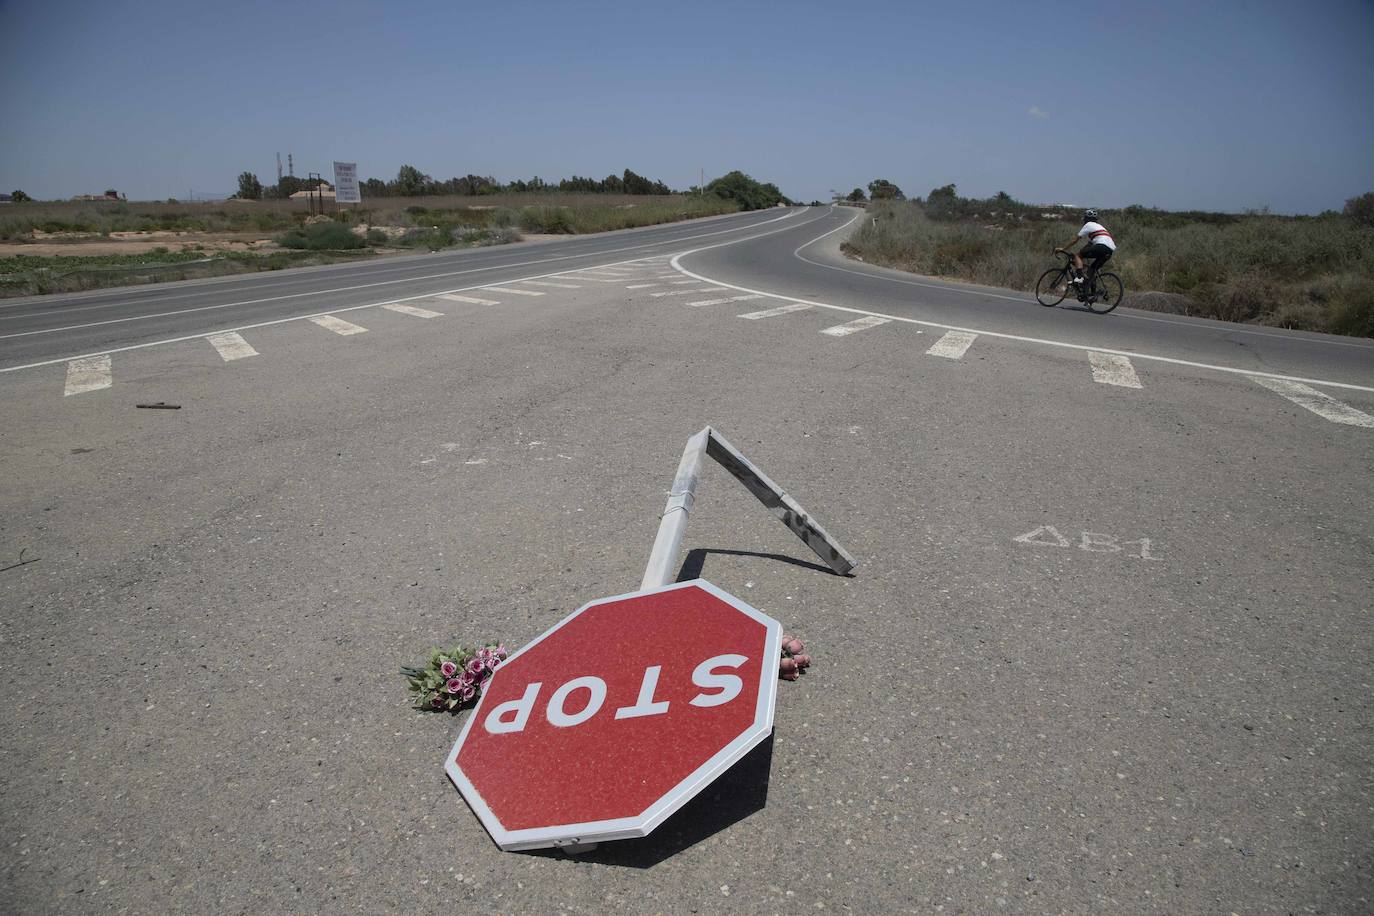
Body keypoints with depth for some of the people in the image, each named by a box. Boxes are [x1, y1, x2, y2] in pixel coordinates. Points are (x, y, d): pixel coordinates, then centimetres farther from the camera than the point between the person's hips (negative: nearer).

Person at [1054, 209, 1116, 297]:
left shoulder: (1089, 225, 10)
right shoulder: (1099, 226, 37)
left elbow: (1075, 239, 7)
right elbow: (1089, 244, 37)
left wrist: (1063, 249, 11)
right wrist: (1077, 252, 37)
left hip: (1102, 246, -9)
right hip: (1111, 250, 9)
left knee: (1077, 255, -3)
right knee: (1092, 268, 20)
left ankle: (1079, 277, -23)